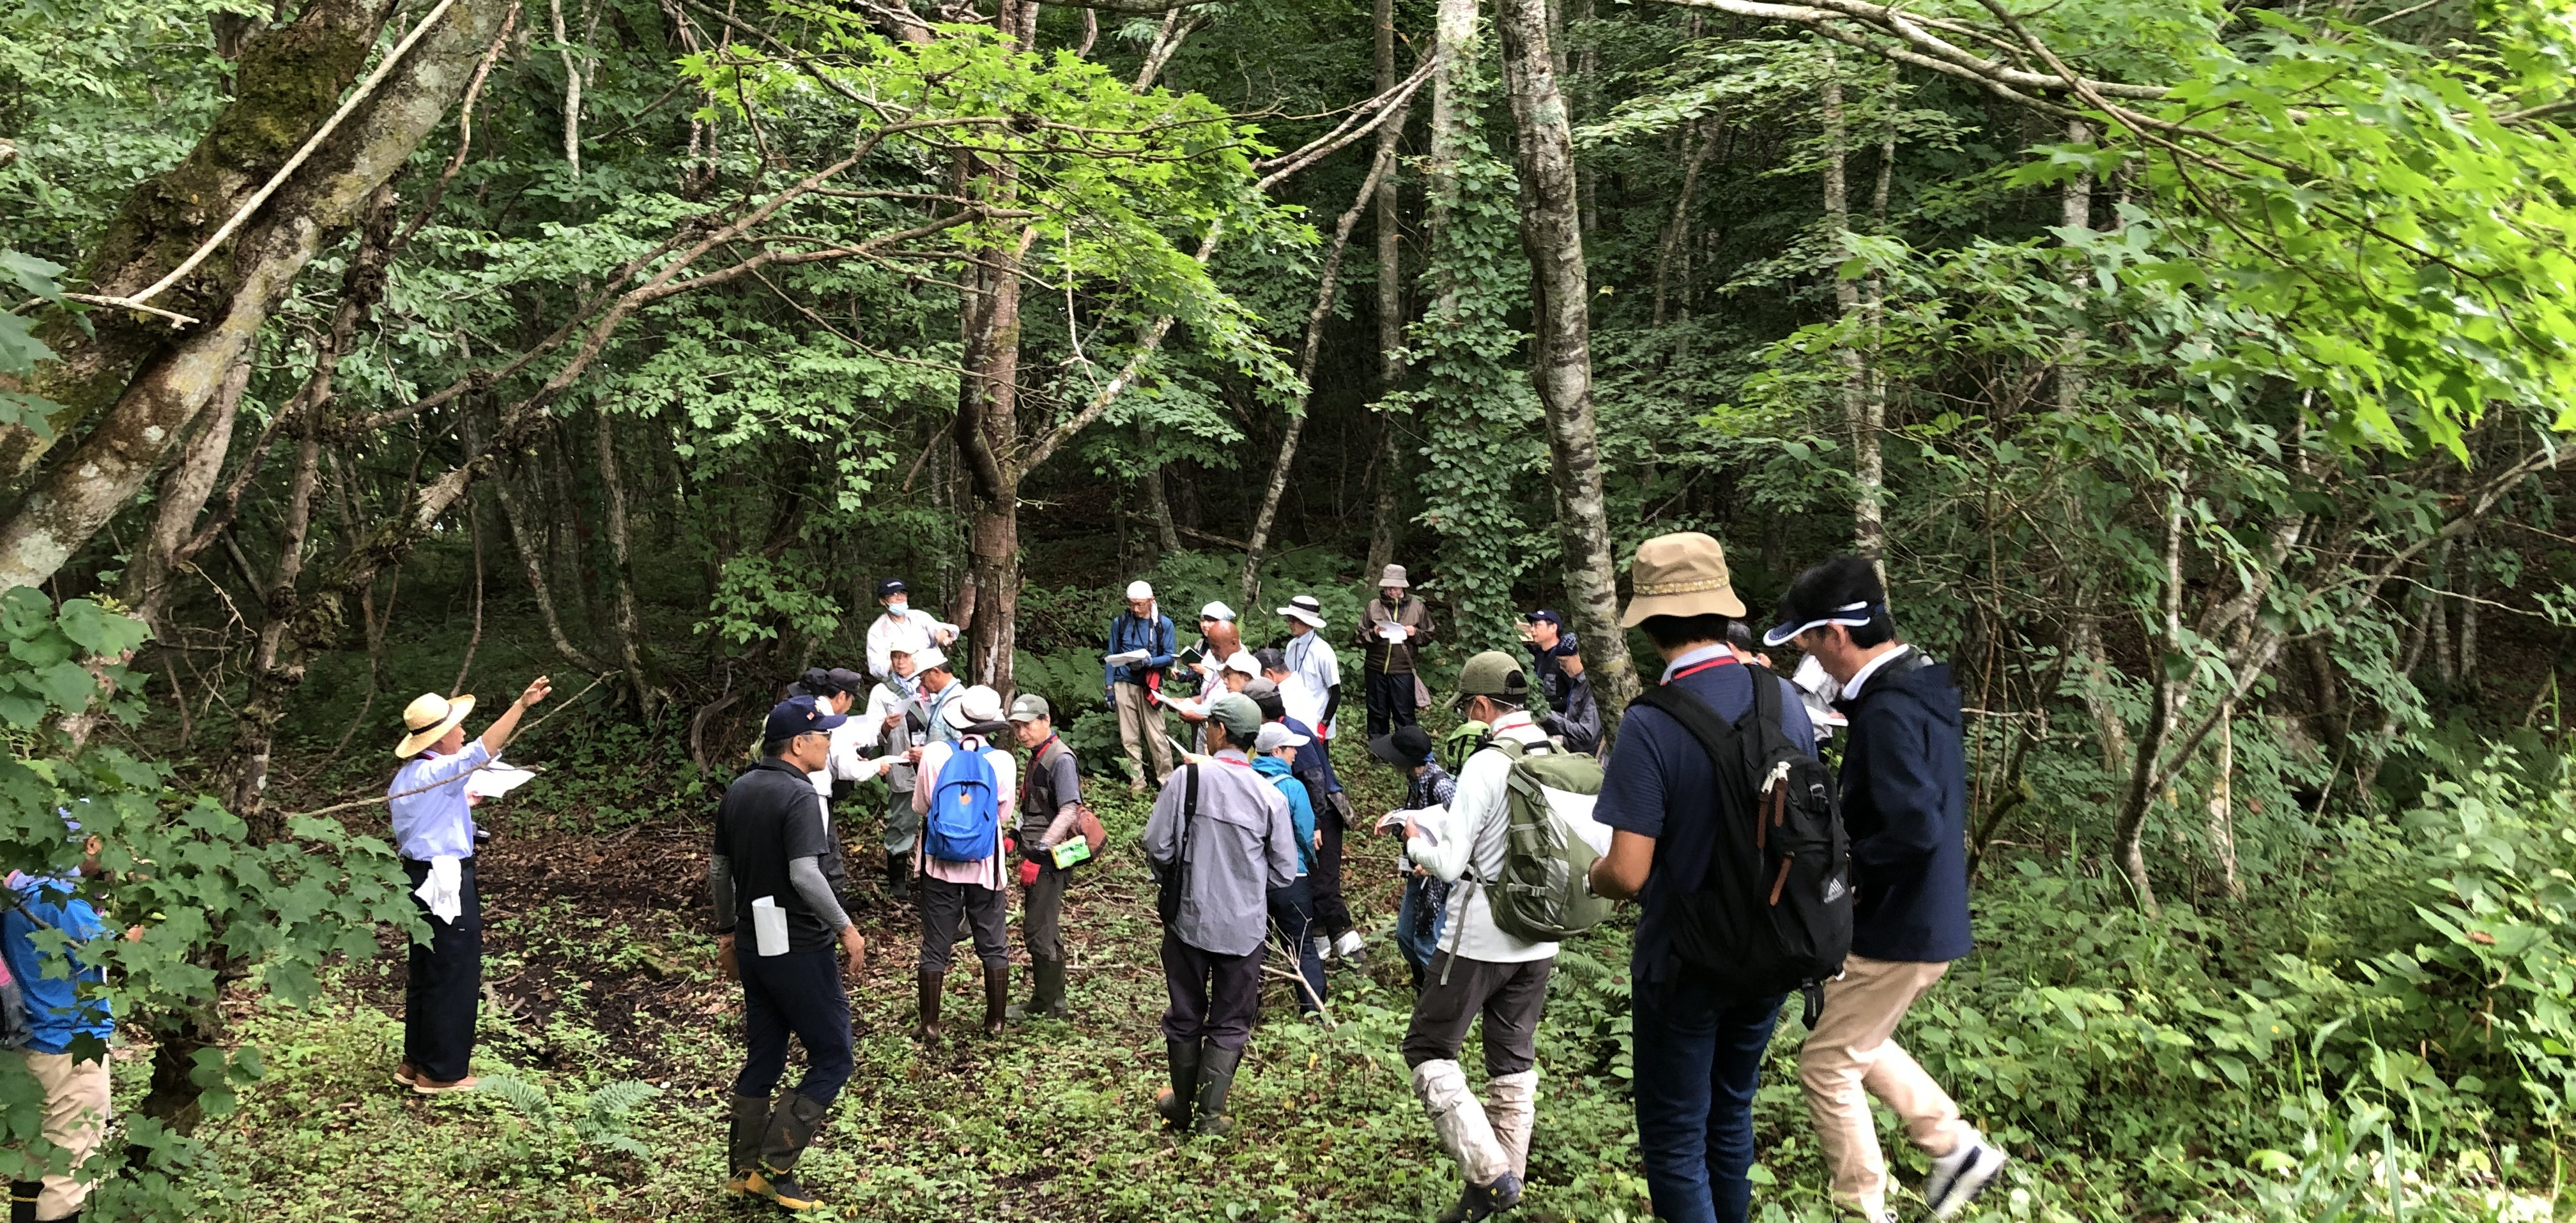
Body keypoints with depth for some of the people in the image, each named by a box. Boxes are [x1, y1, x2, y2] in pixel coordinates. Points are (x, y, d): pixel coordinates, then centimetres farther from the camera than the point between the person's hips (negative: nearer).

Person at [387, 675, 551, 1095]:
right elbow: (484, 749, -35)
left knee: (425, 972, 18)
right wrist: (521, 704, -43)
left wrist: (457, 804, 21)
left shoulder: (405, 777, 11)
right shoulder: (438, 773, -18)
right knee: (454, 976, 0)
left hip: (420, 877, 10)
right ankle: (441, 1072, 7)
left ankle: (415, 1061, 27)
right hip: (447, 882, -10)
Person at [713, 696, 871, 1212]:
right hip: (798, 948, -8)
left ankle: (744, 1170, 23)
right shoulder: (798, 796, -18)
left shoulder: (738, 791, 8)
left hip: (753, 944, 8)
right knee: (832, 1058, 3)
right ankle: (773, 1168, 0)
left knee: (762, 1058, 17)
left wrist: (726, 931, 22)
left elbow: (718, 868, 13)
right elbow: (804, 875, -27)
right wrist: (846, 929, -17)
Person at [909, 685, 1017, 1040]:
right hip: (985, 864, 0)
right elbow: (1004, 814, -2)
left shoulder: (935, 754, -12)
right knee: (993, 946, 14)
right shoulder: (1003, 761, -13)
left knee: (935, 947, 10)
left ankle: (929, 1023, 16)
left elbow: (919, 806, 0)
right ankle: (995, 1021, 20)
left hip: (940, 863, 0)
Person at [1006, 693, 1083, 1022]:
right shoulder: (1037, 756, 13)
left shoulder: (1061, 760, -17)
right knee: (1045, 929, 17)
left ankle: (1045, 1005, 7)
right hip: (1037, 854, 10)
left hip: (1049, 858, -10)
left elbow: (1069, 811, -25)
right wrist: (1025, 851, 16)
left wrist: (1038, 853, -28)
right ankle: (1054, 999, 27)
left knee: (1039, 931, -4)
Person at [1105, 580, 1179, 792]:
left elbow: (1170, 656, 2)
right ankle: (1137, 783, 10)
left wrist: (1150, 662, -17)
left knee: (1157, 737, -6)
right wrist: (1109, 689, 5)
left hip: (1149, 686, -2)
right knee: (1129, 738, 3)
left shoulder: (1163, 624, 1)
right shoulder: (1119, 622, 5)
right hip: (1124, 685, 2)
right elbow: (1111, 657, 11)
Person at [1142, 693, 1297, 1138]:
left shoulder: (1186, 778, -12)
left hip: (1189, 918, 0)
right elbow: (1285, 871, -2)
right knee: (1230, 1022, 12)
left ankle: (1182, 1105, 29)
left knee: (1185, 1016, 17)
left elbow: (1157, 845, -11)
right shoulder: (1270, 795, -7)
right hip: (1244, 926, 0)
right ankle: (1209, 1113, 10)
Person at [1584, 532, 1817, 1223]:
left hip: (1684, 963, -6)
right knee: (1731, 1113, 25)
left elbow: (1628, 874, -26)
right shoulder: (1786, 700, -7)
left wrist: (1593, 875, -4)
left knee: (1676, 1141, 10)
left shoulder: (1651, 726, -25)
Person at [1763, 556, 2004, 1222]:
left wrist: (1842, 865, -17)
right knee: (1857, 1043, 26)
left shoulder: (1888, 712, -26)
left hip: (1899, 930, -10)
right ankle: (1957, 1146, 29)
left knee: (1828, 1065, 6)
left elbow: (1916, 830, -33)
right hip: (1928, 918, 10)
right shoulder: (1924, 687, 6)